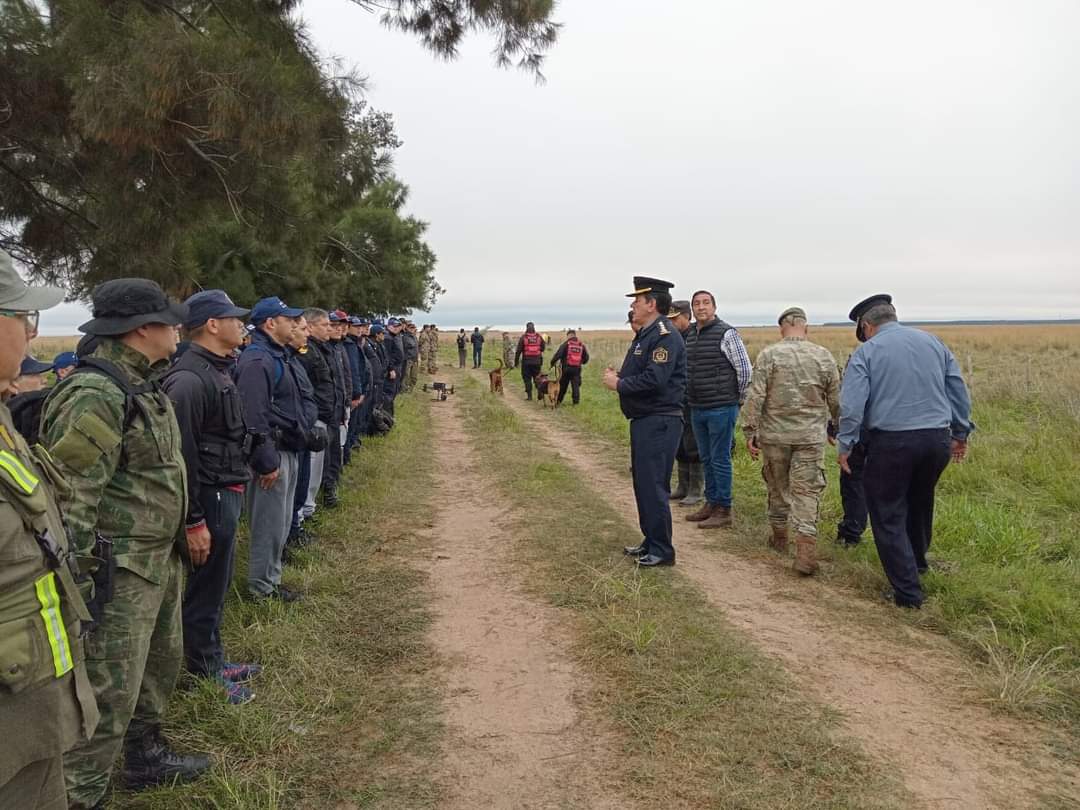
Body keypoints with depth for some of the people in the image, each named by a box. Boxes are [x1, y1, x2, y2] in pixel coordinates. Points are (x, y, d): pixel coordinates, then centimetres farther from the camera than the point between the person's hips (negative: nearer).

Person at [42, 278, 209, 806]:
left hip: (161, 559, 10)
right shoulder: (95, 395, -21)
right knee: (109, 689, 0)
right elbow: (71, 496, -23)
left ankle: (143, 753, 43)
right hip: (120, 569, -10)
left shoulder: (140, 383, 10)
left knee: (160, 662, 23)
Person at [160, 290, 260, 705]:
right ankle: (204, 677, 19)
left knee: (216, 585, 20)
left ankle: (214, 661, 35)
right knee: (205, 590, 5)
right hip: (210, 498, -10)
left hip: (226, 494, 10)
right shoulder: (190, 378, -21)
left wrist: (233, 493, 17)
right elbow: (181, 454, -23)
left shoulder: (217, 370, 11)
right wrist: (193, 521, -21)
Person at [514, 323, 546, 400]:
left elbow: (518, 351, -3)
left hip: (526, 362, -2)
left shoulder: (523, 338, -4)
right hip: (537, 362, 2)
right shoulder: (539, 337, 4)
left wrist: (516, 361, 3)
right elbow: (543, 349, 10)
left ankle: (529, 395, 2)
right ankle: (539, 392, 2)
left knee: (527, 378, 5)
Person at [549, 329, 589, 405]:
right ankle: (576, 401, 1)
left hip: (567, 367, -2)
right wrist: (581, 362, 32)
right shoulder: (581, 345, 7)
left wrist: (552, 363, -2)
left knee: (562, 385, 9)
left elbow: (558, 354, -12)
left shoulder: (566, 343, -6)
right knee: (576, 385, 6)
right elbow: (586, 357, 14)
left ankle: (558, 401, 17)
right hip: (577, 368, 2)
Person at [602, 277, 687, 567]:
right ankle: (650, 541, 28)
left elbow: (654, 379, -26)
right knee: (642, 483, 16)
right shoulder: (644, 334, 16)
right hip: (643, 420, 10)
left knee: (652, 486, -5)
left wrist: (619, 385, -15)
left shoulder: (665, 335, -17)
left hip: (659, 422, -10)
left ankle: (662, 551, 6)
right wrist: (618, 377, 2)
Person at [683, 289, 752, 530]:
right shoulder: (690, 335, 10)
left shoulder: (726, 333, -11)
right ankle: (711, 504, 27)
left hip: (721, 408, -7)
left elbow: (745, 369, -9)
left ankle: (724, 512, 8)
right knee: (707, 459, 15)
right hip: (697, 409, 7)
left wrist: (737, 399, -1)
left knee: (720, 460, -1)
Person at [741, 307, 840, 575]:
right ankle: (806, 552, -7)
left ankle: (779, 537, 32)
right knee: (807, 492, 1)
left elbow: (755, 397, -11)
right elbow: (836, 400, 6)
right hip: (812, 436, 0)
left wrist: (750, 432, -4)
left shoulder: (769, 354, -7)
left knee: (778, 487, 17)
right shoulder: (824, 356, 0)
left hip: (775, 434, 0)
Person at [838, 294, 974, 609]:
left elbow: (852, 404, -12)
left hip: (891, 443, -5)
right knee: (920, 502, 27)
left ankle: (908, 592, 7)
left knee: (889, 518, 6)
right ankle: (917, 562, 46)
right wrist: (961, 433, 22)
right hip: (937, 439, 6)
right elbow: (958, 390, 14)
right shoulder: (932, 341, 10)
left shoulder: (867, 351, -4)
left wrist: (845, 445, -3)